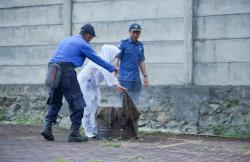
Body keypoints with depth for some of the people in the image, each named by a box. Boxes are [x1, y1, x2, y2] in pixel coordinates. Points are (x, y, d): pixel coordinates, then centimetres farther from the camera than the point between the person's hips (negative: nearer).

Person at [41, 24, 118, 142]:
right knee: (77, 103, 0)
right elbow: (97, 59, 7)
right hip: (66, 71, -8)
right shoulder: (83, 44, 2)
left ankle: (47, 127, 3)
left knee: (54, 101, 17)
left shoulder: (67, 40, 25)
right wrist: (112, 68, 19)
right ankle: (74, 133, 0)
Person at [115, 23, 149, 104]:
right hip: (125, 78, -5)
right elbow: (117, 59, -4)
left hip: (136, 78, 5)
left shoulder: (140, 46, 14)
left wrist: (145, 76, 14)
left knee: (135, 102, 6)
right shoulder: (123, 44, -1)